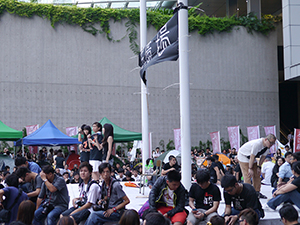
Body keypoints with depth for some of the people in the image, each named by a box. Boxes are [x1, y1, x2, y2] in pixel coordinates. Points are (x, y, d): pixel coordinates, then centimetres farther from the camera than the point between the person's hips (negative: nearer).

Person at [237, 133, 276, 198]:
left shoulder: (267, 146, -10)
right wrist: (250, 169, -25)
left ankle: (257, 192, 14)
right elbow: (252, 157, -31)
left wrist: (259, 167, -1)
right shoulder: (257, 144, -36)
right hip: (243, 156, -8)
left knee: (257, 174, 7)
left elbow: (263, 157, 1)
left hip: (252, 157, 8)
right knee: (248, 175, -14)